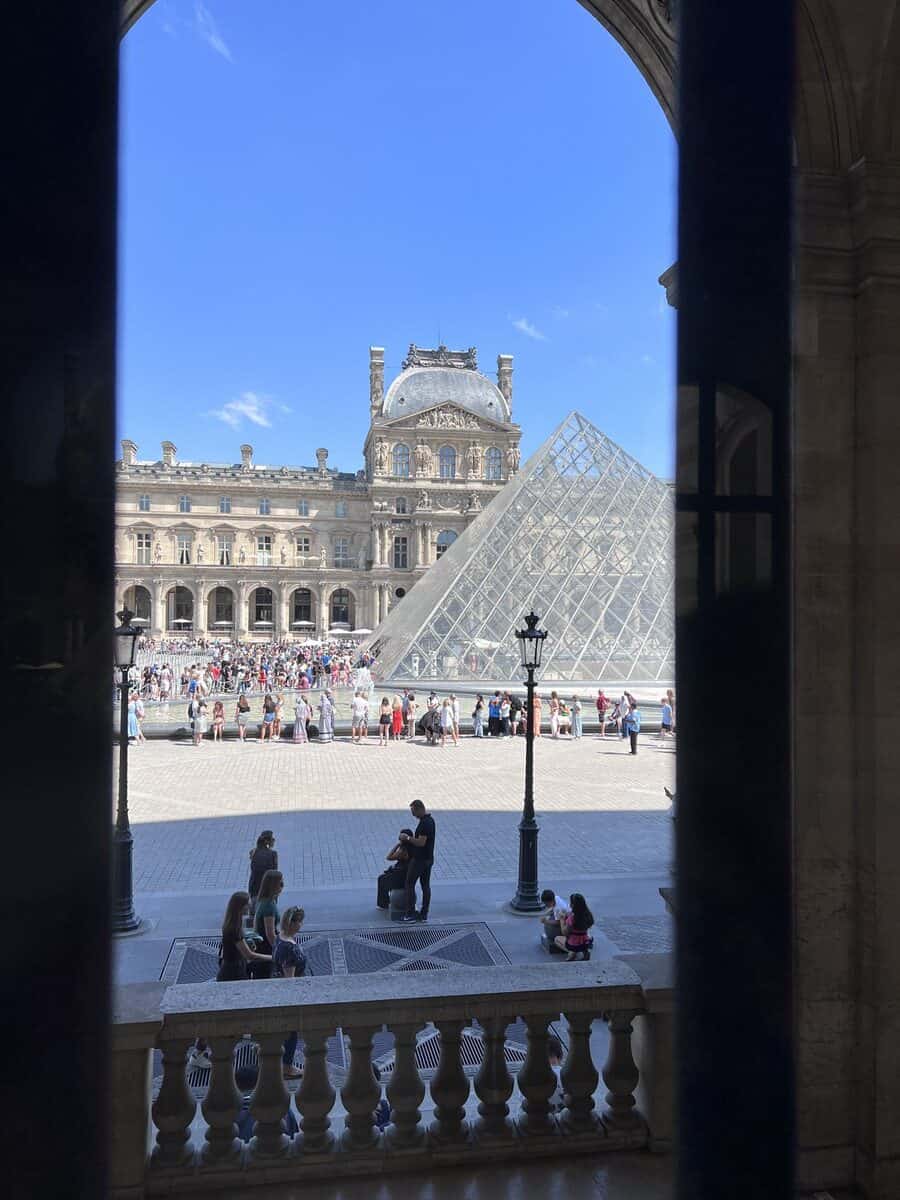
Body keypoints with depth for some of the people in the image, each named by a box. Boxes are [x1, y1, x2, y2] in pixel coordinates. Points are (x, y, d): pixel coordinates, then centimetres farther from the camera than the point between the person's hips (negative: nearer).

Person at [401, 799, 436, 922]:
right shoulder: (430, 819, 8)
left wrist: (408, 838, -16)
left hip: (420, 860, -9)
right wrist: (410, 838, 14)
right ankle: (424, 914, 15)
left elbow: (421, 842, -27)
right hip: (428, 859, 9)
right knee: (426, 885, 11)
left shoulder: (424, 823, -24)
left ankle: (410, 913, 3)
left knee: (409, 884, 1)